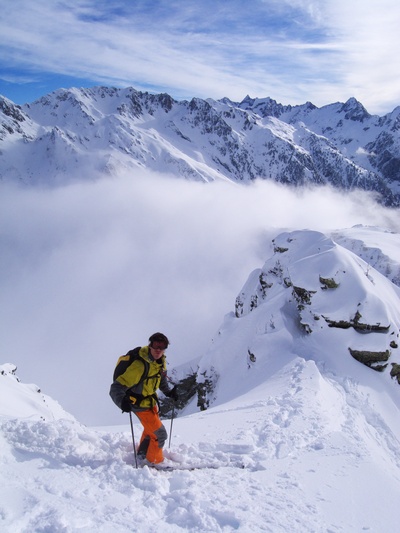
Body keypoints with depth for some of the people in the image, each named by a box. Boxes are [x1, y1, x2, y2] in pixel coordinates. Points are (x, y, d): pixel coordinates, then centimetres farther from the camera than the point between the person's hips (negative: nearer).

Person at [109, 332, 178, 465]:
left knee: (150, 428, 29)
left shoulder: (160, 361, -9)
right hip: (140, 405, -9)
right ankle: (155, 462, 21)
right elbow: (116, 387, -36)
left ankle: (142, 454, 52)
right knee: (159, 434, -3)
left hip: (150, 401, 9)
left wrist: (168, 392, 8)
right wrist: (122, 402, -53)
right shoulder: (140, 365, -35)